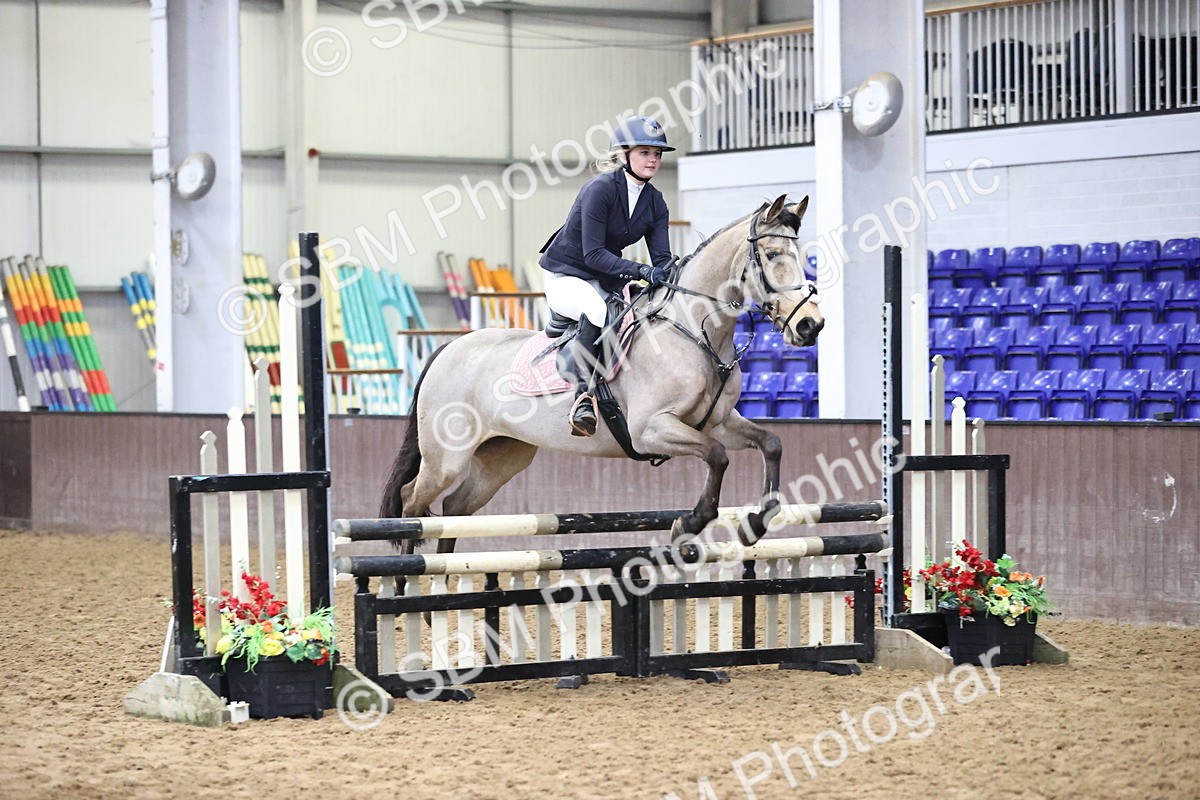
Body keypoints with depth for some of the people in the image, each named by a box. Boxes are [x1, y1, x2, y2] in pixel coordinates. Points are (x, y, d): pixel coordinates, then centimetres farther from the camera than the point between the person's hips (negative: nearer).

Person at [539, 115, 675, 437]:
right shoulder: (601, 189, -19)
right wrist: (641, 271, -34)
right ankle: (584, 393, -36)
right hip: (566, 277, -8)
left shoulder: (655, 202, 2)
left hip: (606, 279, 8)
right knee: (597, 309, -38)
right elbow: (593, 253, -24)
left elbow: (662, 257, -2)